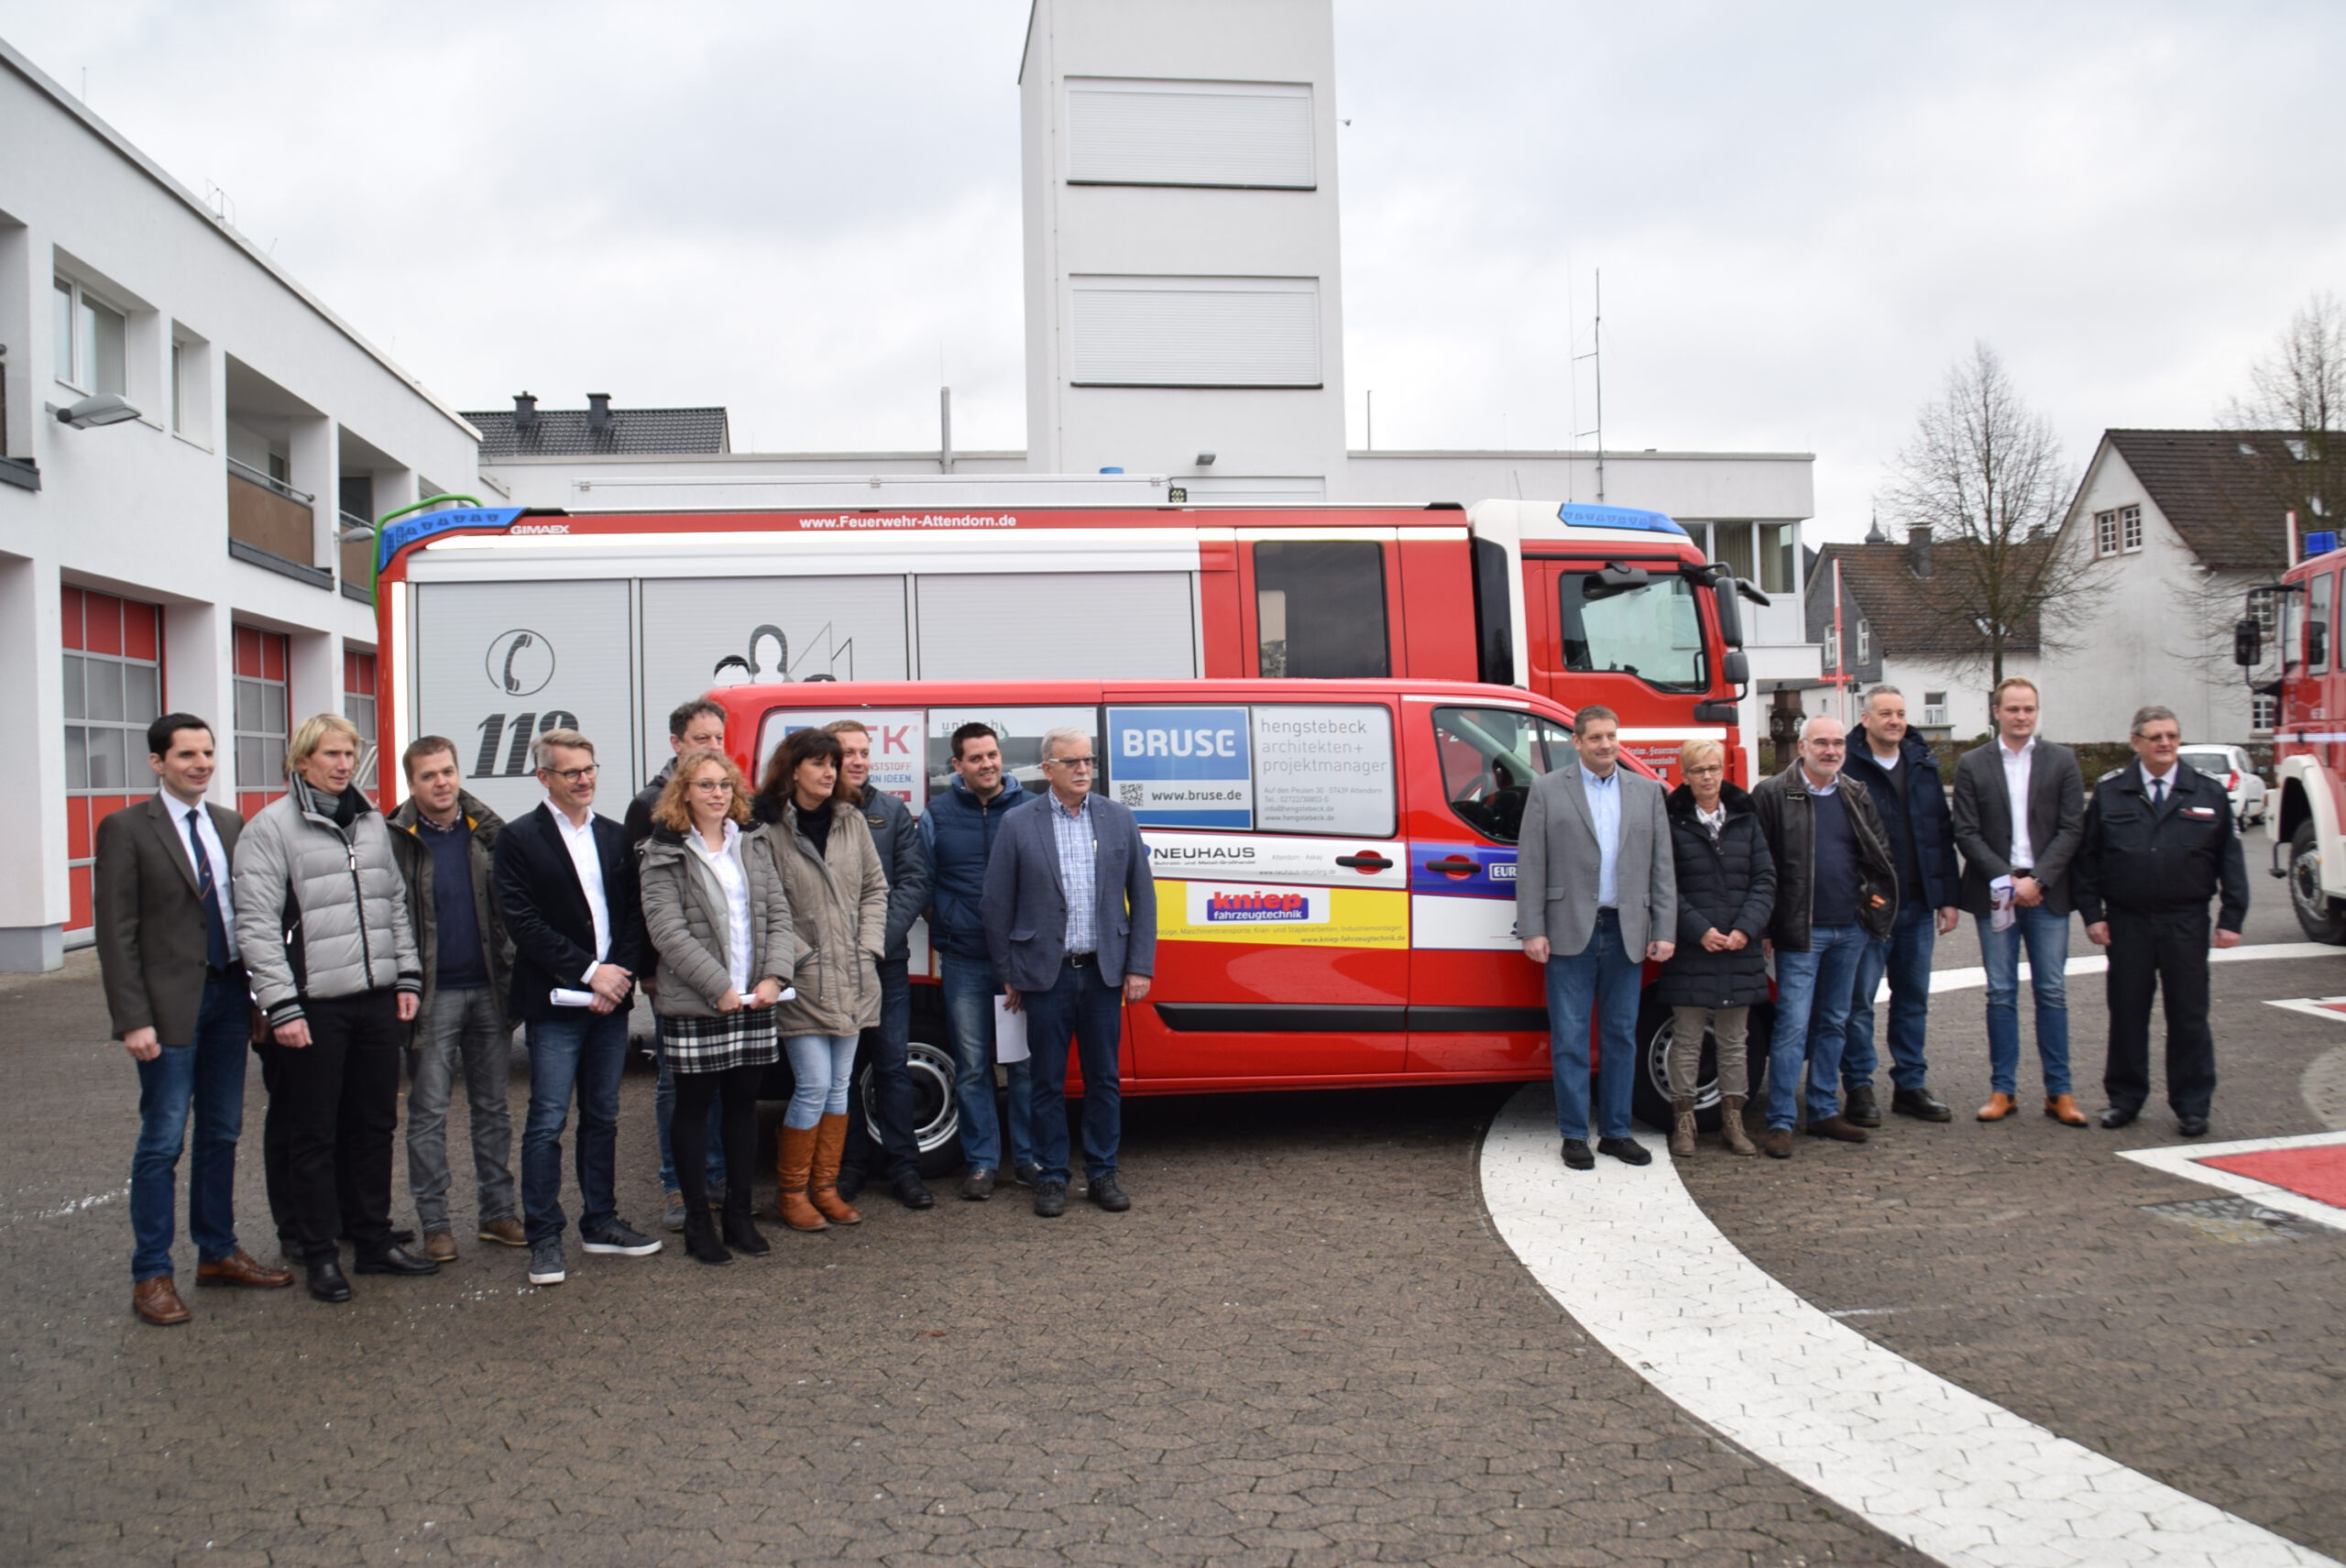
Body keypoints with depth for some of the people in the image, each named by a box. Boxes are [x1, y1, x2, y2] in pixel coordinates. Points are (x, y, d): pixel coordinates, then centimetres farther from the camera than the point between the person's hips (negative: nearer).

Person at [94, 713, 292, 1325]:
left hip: (229, 994, 6)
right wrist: (133, 1019, -14)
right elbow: (116, 931, -9)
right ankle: (152, 1275, 9)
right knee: (163, 1142, -1)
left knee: (222, 1133, 13)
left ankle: (218, 1252, 25)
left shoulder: (230, 825, 10)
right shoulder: (126, 828, -6)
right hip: (170, 1002, -5)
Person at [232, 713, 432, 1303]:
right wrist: (281, 1006, -14)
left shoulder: (372, 821, 13)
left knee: (374, 1123, 12)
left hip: (377, 1000, 6)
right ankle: (319, 1254, 14)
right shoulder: (270, 828, -6)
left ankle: (374, 1241, 23)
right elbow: (257, 925, -10)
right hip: (314, 1006, -6)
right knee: (312, 1132, 4)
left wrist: (407, 977, 11)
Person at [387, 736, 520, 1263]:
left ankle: (500, 1213, 19)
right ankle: (434, 1224, 10)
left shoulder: (488, 832, 6)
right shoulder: (395, 840, -4)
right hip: (433, 995, -3)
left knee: (493, 1107, 10)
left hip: (488, 988, 3)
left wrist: (513, 978, 2)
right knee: (429, 1113, 2)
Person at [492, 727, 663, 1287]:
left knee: (602, 1117, 12)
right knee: (548, 1122, -2)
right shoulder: (519, 839, -4)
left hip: (611, 998, 5)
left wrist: (621, 973, -7)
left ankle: (600, 1222, 22)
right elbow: (522, 921, -11)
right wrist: (588, 972, -14)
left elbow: (634, 912, 9)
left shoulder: (615, 836, 12)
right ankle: (544, 1239, 6)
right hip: (555, 1004, -5)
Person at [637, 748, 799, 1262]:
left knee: (744, 1105, 11)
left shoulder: (753, 843, 10)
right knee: (693, 1108, 4)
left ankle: (740, 1215, 22)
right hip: (693, 1006, -4)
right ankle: (697, 1223, 14)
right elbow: (668, 931, -12)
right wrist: (719, 987, -17)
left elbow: (779, 915, 7)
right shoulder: (665, 853, -4)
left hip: (754, 1003, 4)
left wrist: (775, 975, -8)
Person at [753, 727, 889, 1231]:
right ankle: (791, 1192, 11)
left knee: (838, 1087, 10)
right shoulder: (768, 828, -9)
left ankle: (824, 1186, 22)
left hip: (852, 980, 6)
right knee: (813, 1086, -6)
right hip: (803, 981, -5)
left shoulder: (851, 821, 8)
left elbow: (875, 887, 13)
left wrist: (868, 946, 4)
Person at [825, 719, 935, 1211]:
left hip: (886, 961, 1)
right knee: (839, 1067, 7)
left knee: (893, 1065, 5)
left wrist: (881, 936, -10)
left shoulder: (892, 811, 7)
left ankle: (904, 1168, 13)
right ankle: (849, 1165, 19)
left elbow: (914, 880, 2)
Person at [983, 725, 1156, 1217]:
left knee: (1104, 1080, 9)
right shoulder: (1017, 826, -2)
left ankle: (1102, 1173, 21)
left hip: (1104, 973, 2)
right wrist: (1008, 975, 1)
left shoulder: (1120, 821, 5)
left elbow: (1142, 898, 7)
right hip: (1046, 974, -2)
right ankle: (1052, 1177, 17)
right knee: (1047, 1083, 5)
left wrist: (1139, 967, 2)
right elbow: (997, 906, 2)